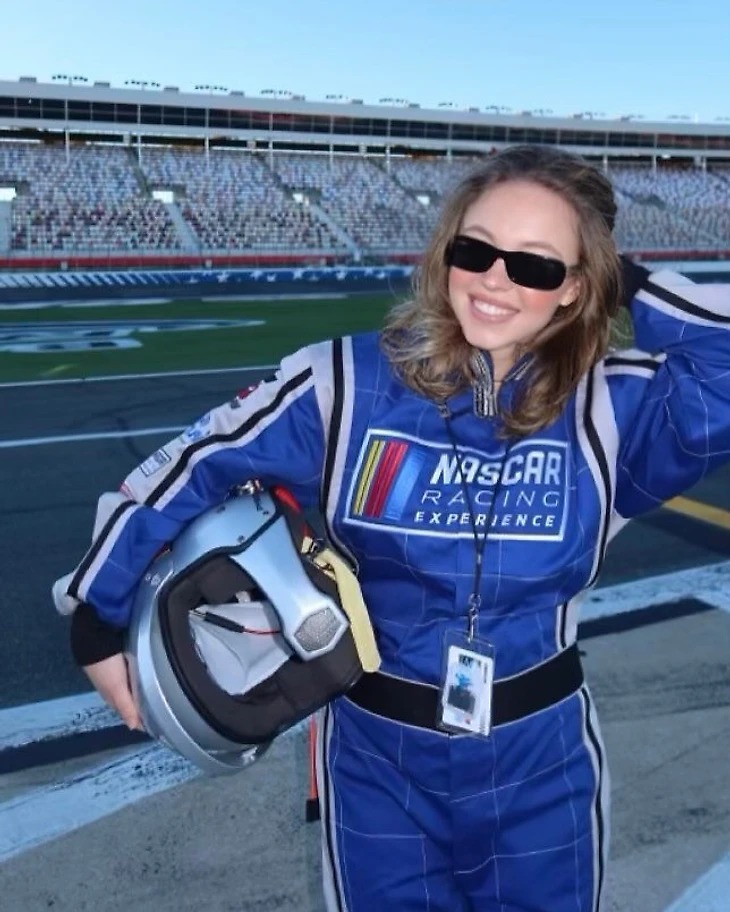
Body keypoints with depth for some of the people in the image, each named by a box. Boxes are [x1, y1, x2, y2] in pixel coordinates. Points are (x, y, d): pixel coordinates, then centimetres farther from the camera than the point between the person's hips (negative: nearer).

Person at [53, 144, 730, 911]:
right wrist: (97, 618, 0)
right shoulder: (344, 384, -13)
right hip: (379, 759, 0)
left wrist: (631, 287, -19)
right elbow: (193, 468, -4)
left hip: (540, 763, 1)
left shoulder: (609, 407, -11)